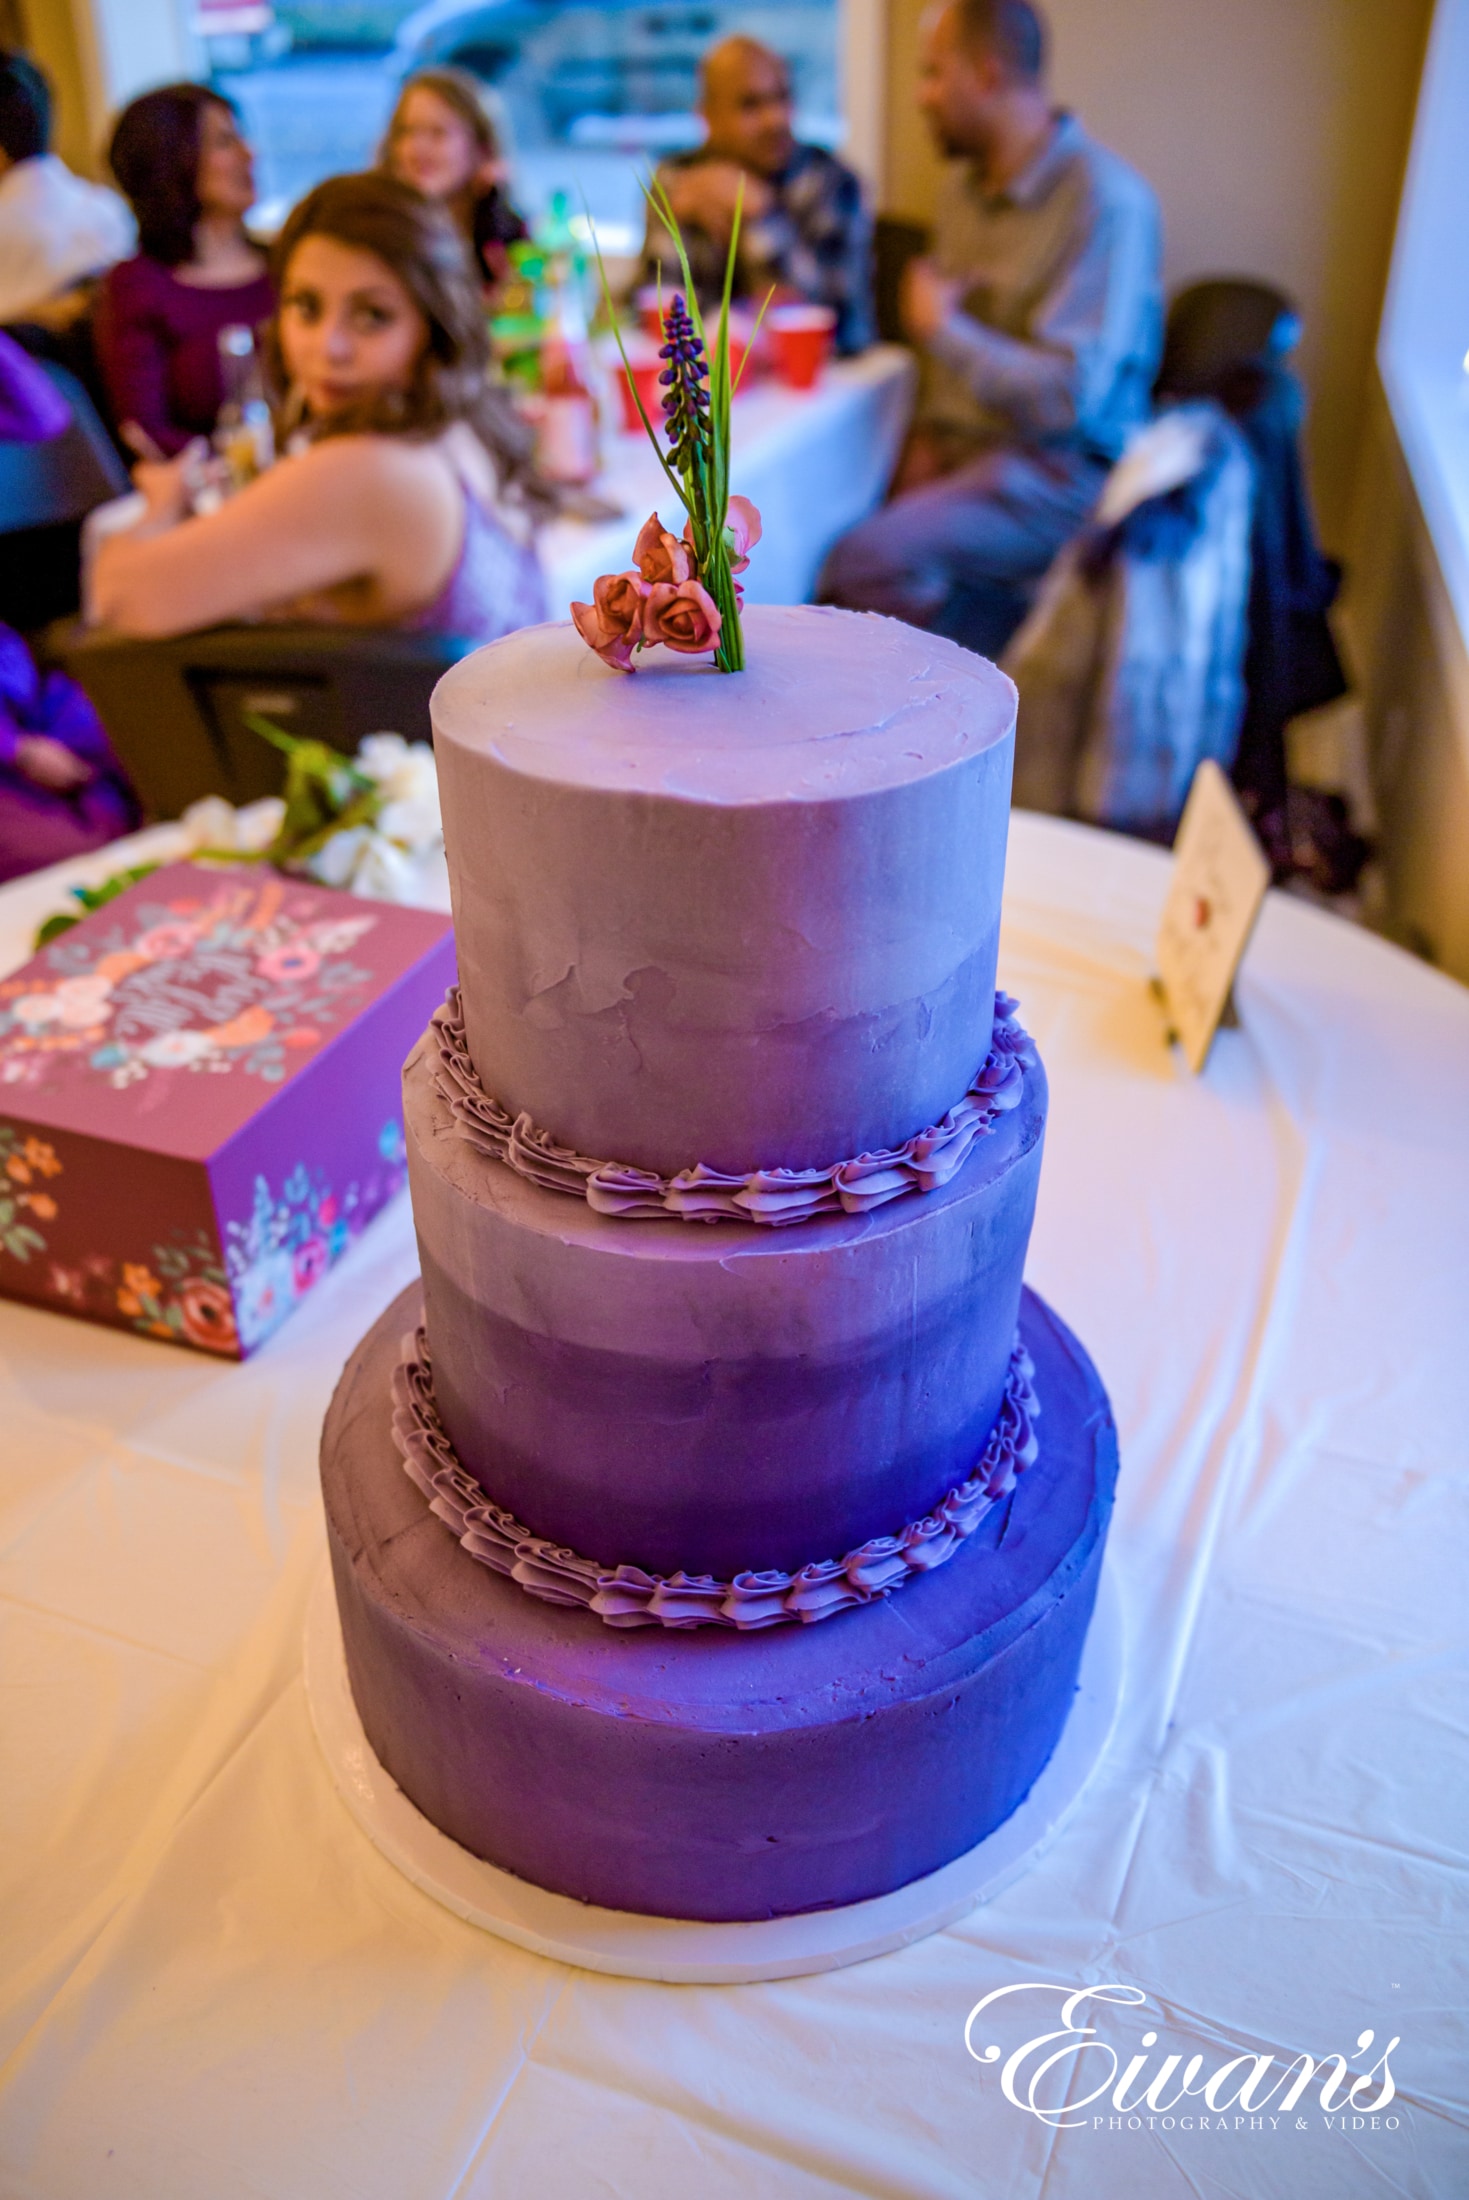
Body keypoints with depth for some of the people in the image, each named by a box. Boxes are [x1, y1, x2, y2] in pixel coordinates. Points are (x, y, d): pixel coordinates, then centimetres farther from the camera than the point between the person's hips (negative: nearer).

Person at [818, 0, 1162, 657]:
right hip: (961, 454, 8)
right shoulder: (964, 184, 13)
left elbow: (1069, 398, -23)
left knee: (869, 560, -29)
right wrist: (930, 435, 6)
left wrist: (941, 328, -13)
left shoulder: (1105, 202, -15)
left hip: (1057, 469, -8)